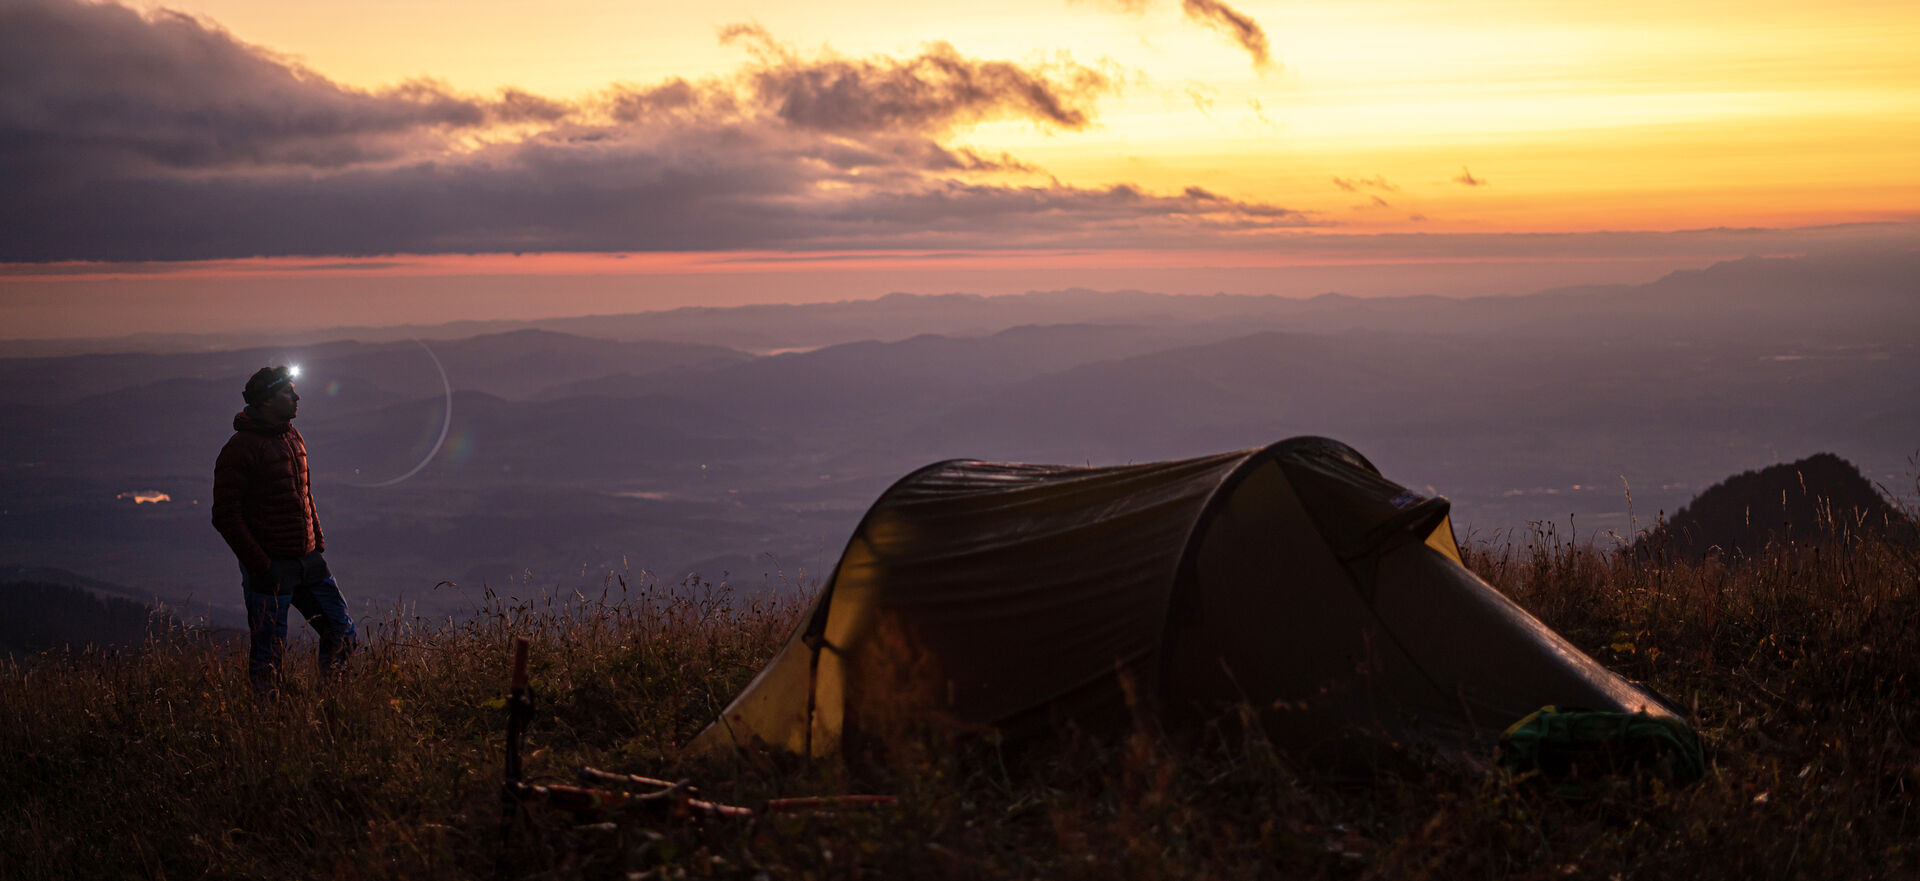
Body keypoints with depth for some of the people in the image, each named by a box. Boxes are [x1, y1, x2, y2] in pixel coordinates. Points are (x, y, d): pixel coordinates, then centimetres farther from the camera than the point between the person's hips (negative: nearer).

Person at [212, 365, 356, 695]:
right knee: (267, 655, 0)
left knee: (342, 633, 9)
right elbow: (226, 516, -16)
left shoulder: (293, 437, 11)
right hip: (271, 566, -7)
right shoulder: (241, 448, -14)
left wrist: (319, 546, 16)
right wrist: (259, 566, -19)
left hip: (307, 560, 8)